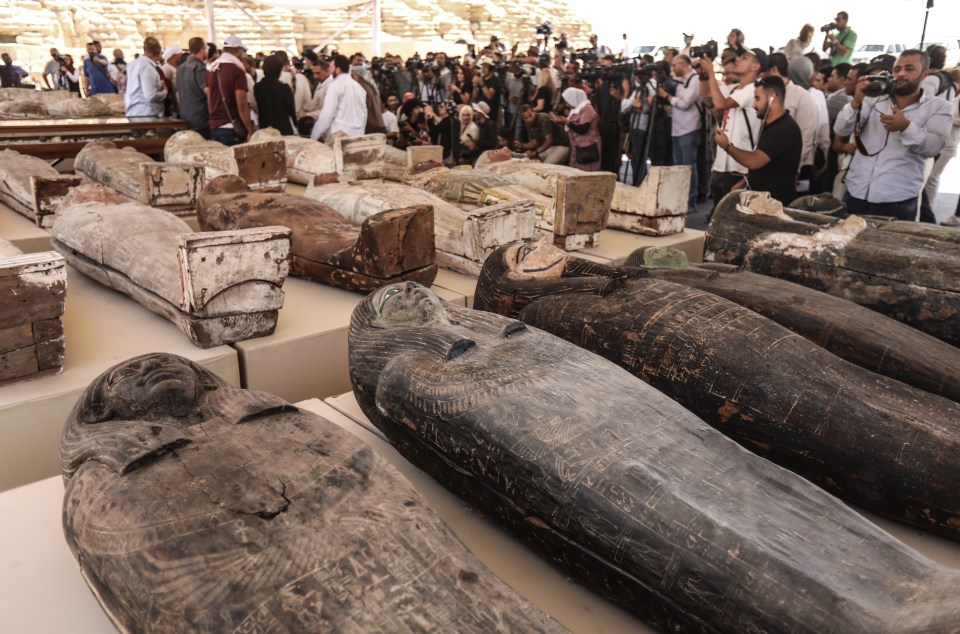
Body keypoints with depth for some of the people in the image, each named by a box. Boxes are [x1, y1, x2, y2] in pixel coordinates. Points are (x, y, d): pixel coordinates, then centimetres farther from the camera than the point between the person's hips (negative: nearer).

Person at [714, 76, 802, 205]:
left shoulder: (784, 129, -19)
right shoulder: (769, 125, 14)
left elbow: (754, 161, -26)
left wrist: (727, 146, -12)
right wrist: (743, 183, 10)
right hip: (762, 196, 9)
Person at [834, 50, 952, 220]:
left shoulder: (938, 107, 6)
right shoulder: (874, 99, 11)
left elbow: (934, 146, -9)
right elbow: (841, 129, 0)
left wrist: (906, 127, -25)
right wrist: (856, 102, -17)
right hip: (856, 194, 2)